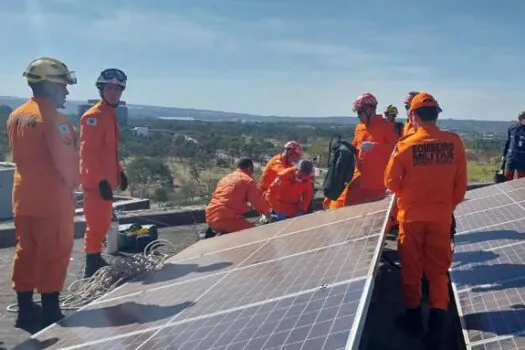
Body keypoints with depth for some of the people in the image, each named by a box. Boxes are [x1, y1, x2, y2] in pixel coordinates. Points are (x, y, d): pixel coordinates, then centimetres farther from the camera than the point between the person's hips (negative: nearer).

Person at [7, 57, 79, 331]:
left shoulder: (16, 116, 9)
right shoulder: (53, 117, -17)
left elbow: (17, 155, 14)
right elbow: (66, 159, -17)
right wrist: (71, 185, -1)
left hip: (23, 197, 8)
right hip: (53, 198, -8)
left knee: (26, 251, 13)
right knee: (53, 254, 1)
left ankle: (25, 311, 21)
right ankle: (50, 314, 9)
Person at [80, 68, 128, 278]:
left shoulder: (110, 115, 15)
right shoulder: (94, 116, -15)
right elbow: (88, 152, -21)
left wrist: (119, 172, 17)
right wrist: (101, 180, -25)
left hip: (105, 179, 10)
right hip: (96, 181, -10)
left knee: (103, 222, 17)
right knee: (96, 224, -6)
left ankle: (96, 259, 29)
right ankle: (91, 266, 1)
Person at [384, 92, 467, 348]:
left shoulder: (405, 145, -13)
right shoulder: (454, 142, -6)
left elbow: (391, 182, -4)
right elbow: (460, 183, 1)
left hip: (412, 216, -1)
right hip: (441, 217, 2)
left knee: (411, 269, 14)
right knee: (438, 270, 12)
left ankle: (414, 318, 26)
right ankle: (436, 324, 5)